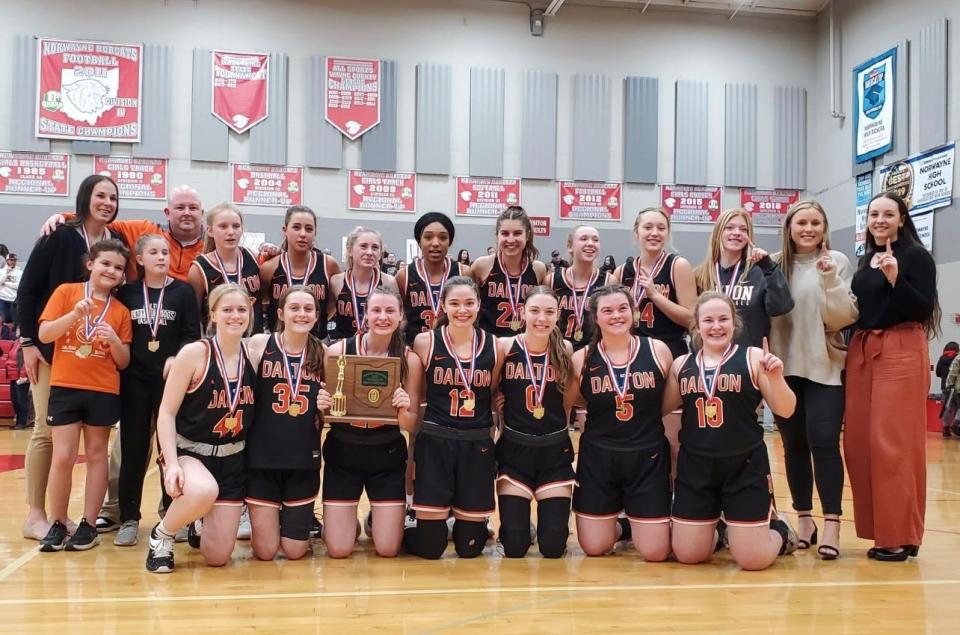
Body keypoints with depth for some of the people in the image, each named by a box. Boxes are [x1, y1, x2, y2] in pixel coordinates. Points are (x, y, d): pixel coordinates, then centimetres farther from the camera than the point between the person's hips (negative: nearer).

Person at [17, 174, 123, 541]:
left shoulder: (116, 243, 5)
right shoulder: (59, 236, -6)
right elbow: (27, 290, -6)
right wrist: (28, 341, -11)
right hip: (49, 347, -4)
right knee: (46, 430, -2)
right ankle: (34, 514, 7)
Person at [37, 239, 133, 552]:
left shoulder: (121, 311, 6)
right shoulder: (66, 292, 1)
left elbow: (124, 363, 6)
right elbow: (44, 334, -7)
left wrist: (115, 341, -13)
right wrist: (75, 313, -19)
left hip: (103, 391, 2)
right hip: (64, 387, -2)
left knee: (96, 454, 7)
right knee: (63, 457, -3)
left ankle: (88, 525, 15)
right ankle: (57, 525, 12)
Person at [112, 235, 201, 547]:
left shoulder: (183, 292, 3)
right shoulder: (127, 292, 6)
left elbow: (192, 334, -1)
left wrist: (177, 358, -16)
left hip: (171, 378, -1)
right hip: (135, 379, 1)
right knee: (133, 449, 3)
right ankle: (129, 519, 10)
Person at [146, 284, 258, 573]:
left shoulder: (253, 358, -1)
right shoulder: (195, 353, -13)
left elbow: (257, 411, 12)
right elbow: (166, 412, -12)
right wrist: (172, 463, -22)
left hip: (232, 458, 4)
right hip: (188, 450, -4)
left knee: (217, 557, 1)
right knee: (205, 491, -40)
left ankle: (201, 520, 38)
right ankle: (162, 534, -6)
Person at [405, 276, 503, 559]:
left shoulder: (493, 346, 2)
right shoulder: (425, 342, -4)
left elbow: (496, 398, 12)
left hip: (477, 446, 2)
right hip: (434, 443, -2)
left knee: (469, 546, 9)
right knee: (429, 546, 1)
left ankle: (471, 525, 43)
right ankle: (404, 526, 34)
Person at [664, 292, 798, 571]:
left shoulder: (753, 358, -5)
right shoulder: (681, 364, 6)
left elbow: (785, 411, -7)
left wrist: (776, 378, -25)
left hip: (745, 465, -3)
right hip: (695, 466, 3)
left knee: (752, 560, -1)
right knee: (687, 555, 6)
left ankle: (779, 531, 33)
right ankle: (715, 532, 40)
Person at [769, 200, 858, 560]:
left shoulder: (837, 262, 0)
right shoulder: (774, 264, 4)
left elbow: (845, 317, -7)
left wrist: (830, 280, -19)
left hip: (824, 368, -2)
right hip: (785, 368, 2)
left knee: (823, 443, -11)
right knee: (794, 445, 7)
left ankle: (832, 524, -7)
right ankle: (804, 519, 18)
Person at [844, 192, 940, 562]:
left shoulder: (917, 256, -3)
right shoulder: (865, 260, 17)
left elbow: (924, 310, -11)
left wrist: (895, 279, -23)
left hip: (901, 353, -7)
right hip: (862, 352, 7)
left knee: (894, 444, -8)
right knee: (859, 443, 4)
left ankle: (901, 536, -1)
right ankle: (879, 531, 13)